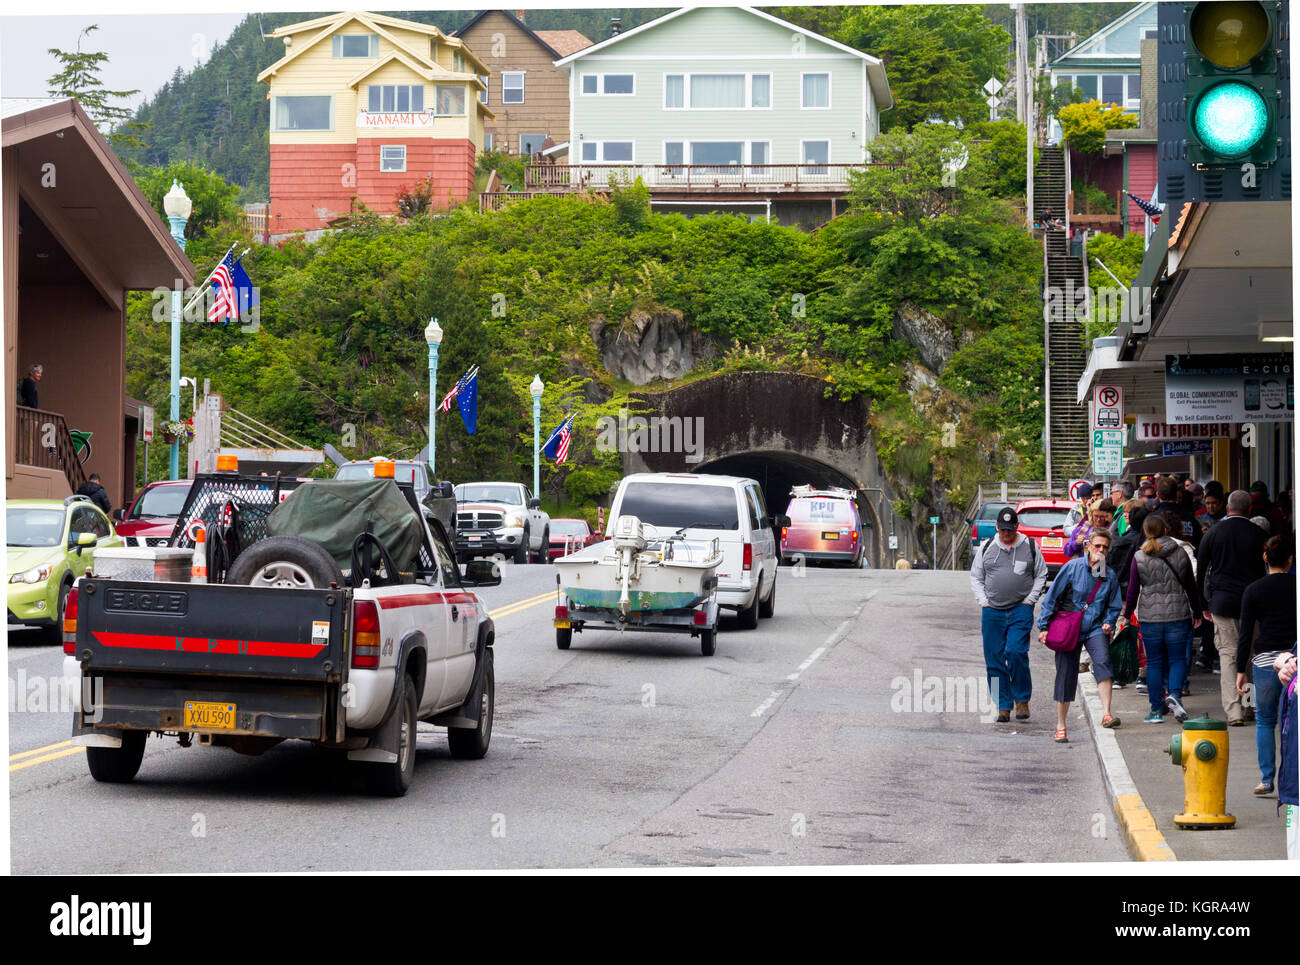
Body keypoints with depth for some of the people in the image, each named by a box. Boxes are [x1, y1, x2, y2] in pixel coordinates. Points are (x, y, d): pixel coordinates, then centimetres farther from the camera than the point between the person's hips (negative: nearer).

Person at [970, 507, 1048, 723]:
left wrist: (1029, 600, 0)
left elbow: (1041, 575, 11)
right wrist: (983, 601, 3)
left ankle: (1022, 700, -1)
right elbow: (976, 576, 15)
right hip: (992, 612, 3)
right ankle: (1003, 706, 7)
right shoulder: (987, 548, 9)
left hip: (1020, 610, -3)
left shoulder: (1030, 547, 5)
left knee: (1015, 652, -17)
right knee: (995, 660, 0)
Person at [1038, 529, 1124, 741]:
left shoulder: (1110, 576, 3)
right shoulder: (1073, 567, -5)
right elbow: (1052, 596, -3)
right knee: (1065, 676, 2)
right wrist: (1043, 626, -6)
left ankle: (1106, 714, -29)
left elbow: (1114, 606, 15)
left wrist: (1109, 623, -5)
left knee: (1102, 661, -26)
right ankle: (1060, 726, 15)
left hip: (1095, 628, 1)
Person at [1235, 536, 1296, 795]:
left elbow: (1245, 635, -1)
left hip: (1265, 660, -1)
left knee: (1265, 721, 10)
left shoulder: (1253, 591, -1)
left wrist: (1241, 671, 3)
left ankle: (1266, 779, 5)